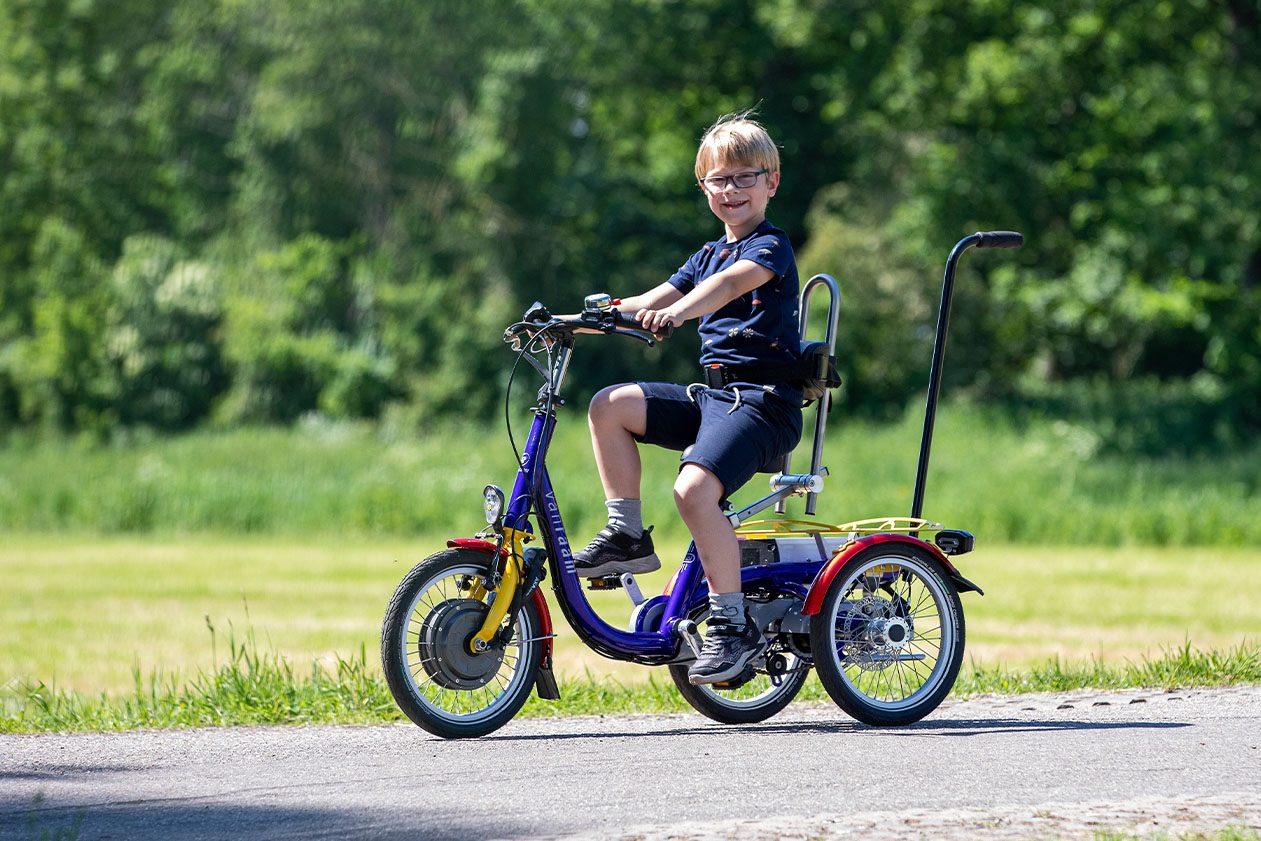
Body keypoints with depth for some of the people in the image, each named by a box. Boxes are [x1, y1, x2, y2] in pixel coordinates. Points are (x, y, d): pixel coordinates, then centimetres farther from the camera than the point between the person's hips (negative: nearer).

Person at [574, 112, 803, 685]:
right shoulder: (709, 254, 20)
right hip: (713, 395, 8)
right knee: (610, 406, -4)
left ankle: (733, 625, -22)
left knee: (695, 488, -28)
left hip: (762, 401, -8)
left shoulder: (770, 246, -6)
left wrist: (677, 312, -46)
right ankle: (628, 535, 2)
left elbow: (731, 283, -27)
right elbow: (652, 303, 15)